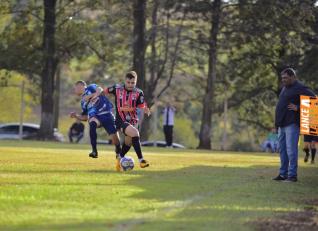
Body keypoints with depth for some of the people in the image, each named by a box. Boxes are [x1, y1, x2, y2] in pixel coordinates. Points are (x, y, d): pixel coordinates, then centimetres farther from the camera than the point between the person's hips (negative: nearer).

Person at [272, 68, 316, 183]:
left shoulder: (299, 88, -9)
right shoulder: (285, 88, 19)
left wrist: (298, 108, -18)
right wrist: (277, 122, 16)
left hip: (292, 124, -9)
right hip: (282, 124, 9)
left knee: (291, 149, -10)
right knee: (282, 149, 11)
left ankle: (292, 175, -8)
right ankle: (283, 174, 18)